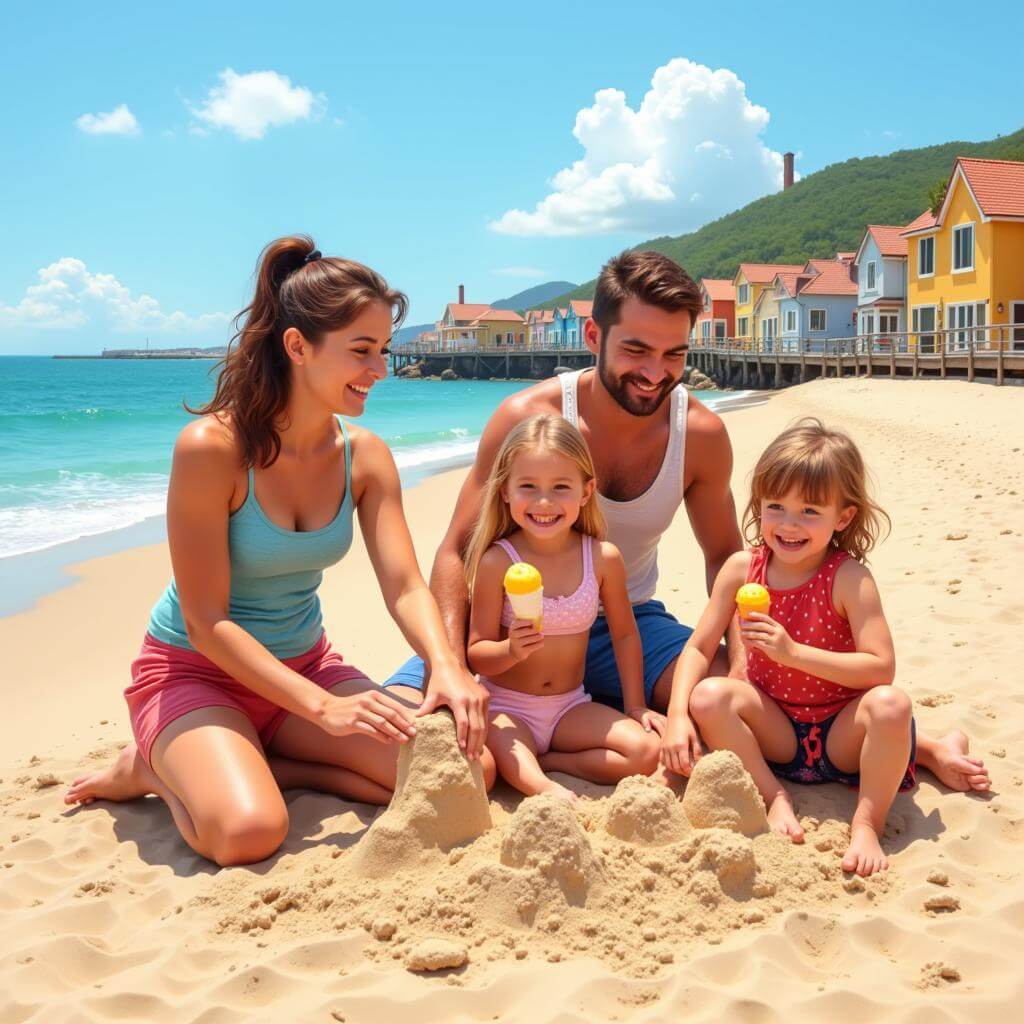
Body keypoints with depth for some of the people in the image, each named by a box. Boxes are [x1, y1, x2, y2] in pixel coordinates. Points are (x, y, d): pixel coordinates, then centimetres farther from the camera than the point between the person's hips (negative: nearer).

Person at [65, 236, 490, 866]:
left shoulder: (366, 457, -5)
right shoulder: (211, 447, -22)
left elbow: (406, 587, -11)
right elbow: (207, 623, -21)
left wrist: (446, 666, -32)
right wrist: (323, 707, -29)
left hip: (304, 666, 6)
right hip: (196, 671, -6)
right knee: (249, 831, -33)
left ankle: (256, 763, 2)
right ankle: (158, 769, 1)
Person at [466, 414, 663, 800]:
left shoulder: (603, 558, -6)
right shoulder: (497, 561, -15)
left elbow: (624, 635, 8)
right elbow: (477, 655, -11)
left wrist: (636, 706, 8)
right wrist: (511, 650, -32)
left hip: (570, 707, 4)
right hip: (506, 708, -4)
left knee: (648, 752, -16)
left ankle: (541, 762, -7)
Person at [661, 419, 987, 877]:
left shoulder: (848, 578, -17)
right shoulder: (742, 569, -6)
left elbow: (881, 668, -25)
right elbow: (698, 648, -4)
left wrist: (794, 652, -32)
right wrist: (678, 716, -19)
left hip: (841, 736, -3)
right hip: (776, 733, 3)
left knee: (891, 704, -32)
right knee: (707, 696, -22)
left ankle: (867, 824, -16)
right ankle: (775, 799, -10)